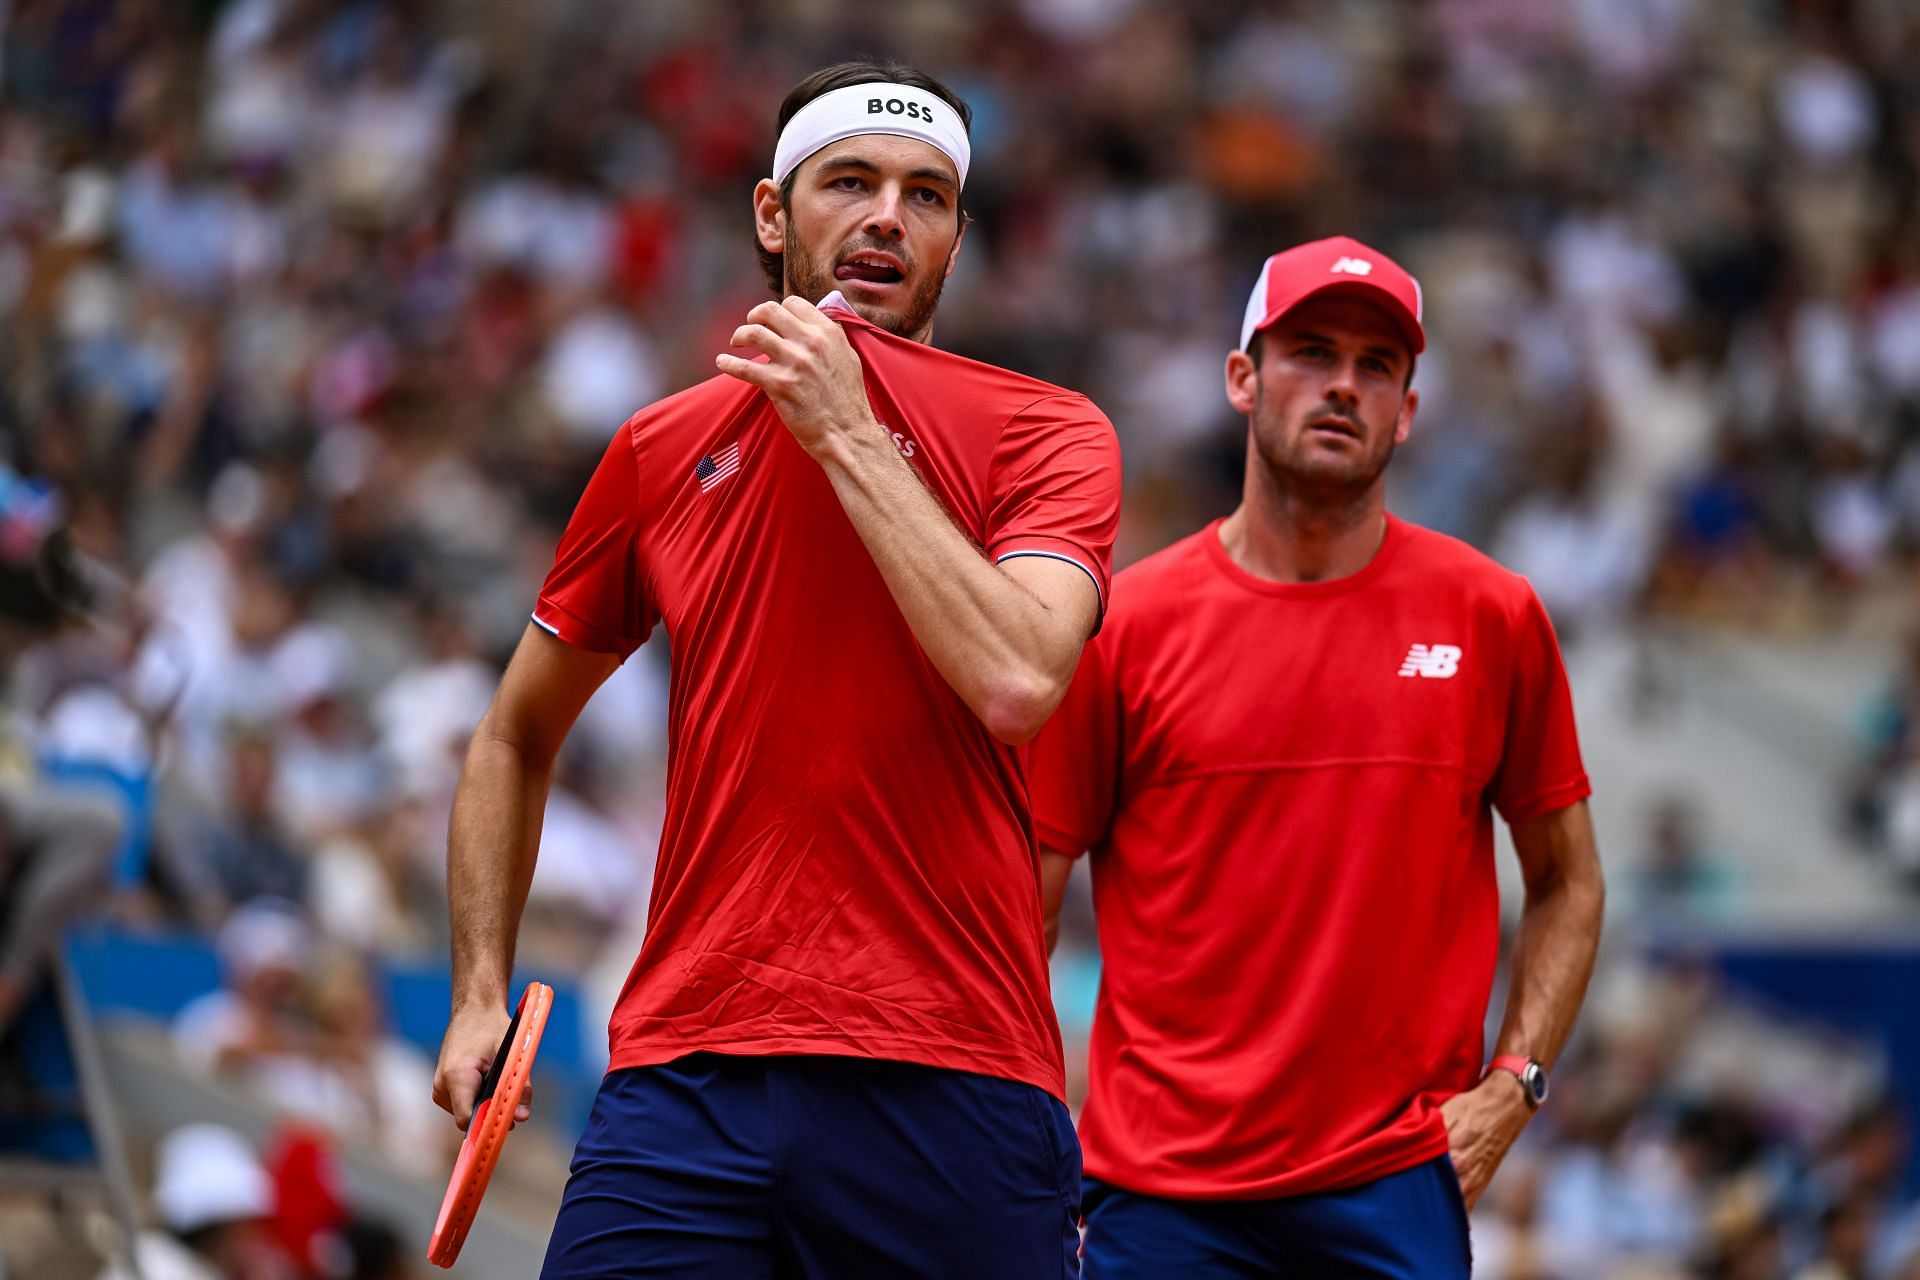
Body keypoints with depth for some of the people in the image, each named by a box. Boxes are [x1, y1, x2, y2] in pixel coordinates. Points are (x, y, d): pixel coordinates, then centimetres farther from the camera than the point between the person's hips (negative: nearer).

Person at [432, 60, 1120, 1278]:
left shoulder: (1047, 433, 4)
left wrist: (848, 435, -10)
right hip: (687, 1075, 2)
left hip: (953, 1088, -2)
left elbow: (1018, 683, -16)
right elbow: (516, 739, 24)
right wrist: (481, 992, 12)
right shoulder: (662, 448, 13)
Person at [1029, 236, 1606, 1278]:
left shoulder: (1492, 618, 5)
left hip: (1396, 1188, 1)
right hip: (1161, 1188, -1)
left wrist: (1511, 1087, 1)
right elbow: (1024, 910, 5)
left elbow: (1568, 885, 15)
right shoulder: (1126, 624, 1)